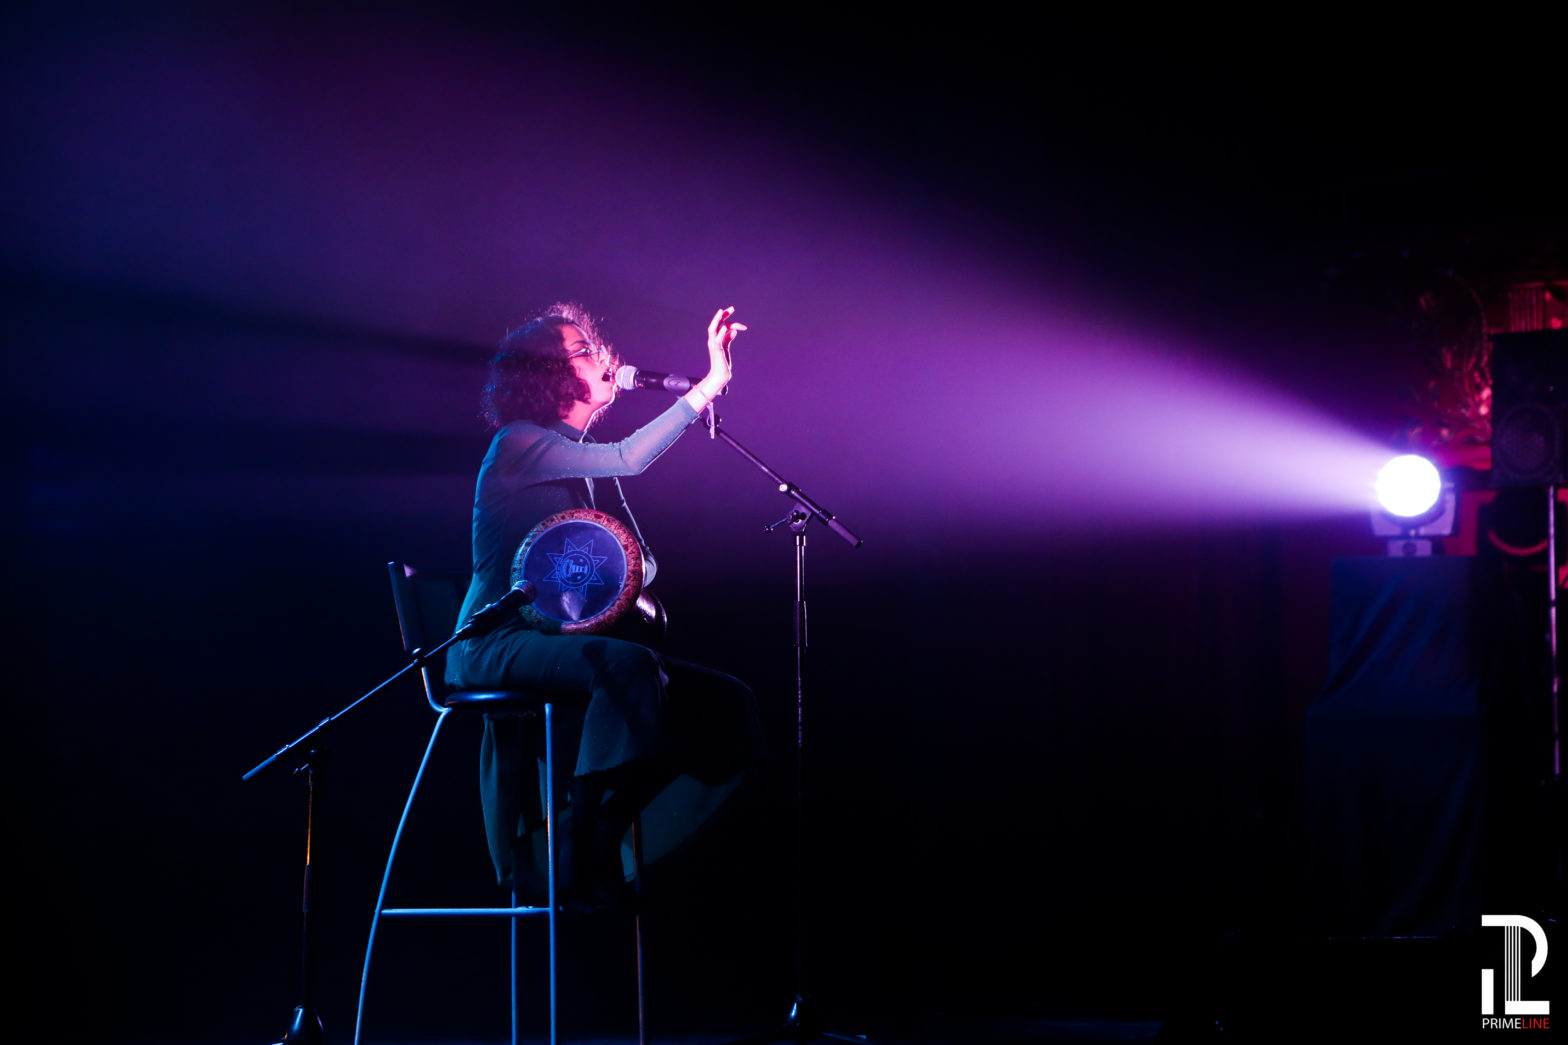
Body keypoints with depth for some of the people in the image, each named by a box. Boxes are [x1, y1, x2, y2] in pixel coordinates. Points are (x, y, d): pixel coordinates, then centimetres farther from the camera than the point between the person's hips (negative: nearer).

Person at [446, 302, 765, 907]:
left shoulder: (576, 460, 21)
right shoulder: (518, 445, -5)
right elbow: (629, 459, -18)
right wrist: (710, 383, -19)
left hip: (564, 641, 9)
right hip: (495, 648, -9)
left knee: (727, 705, -5)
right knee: (627, 665, -38)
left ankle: (600, 846, -3)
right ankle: (582, 834, -28)